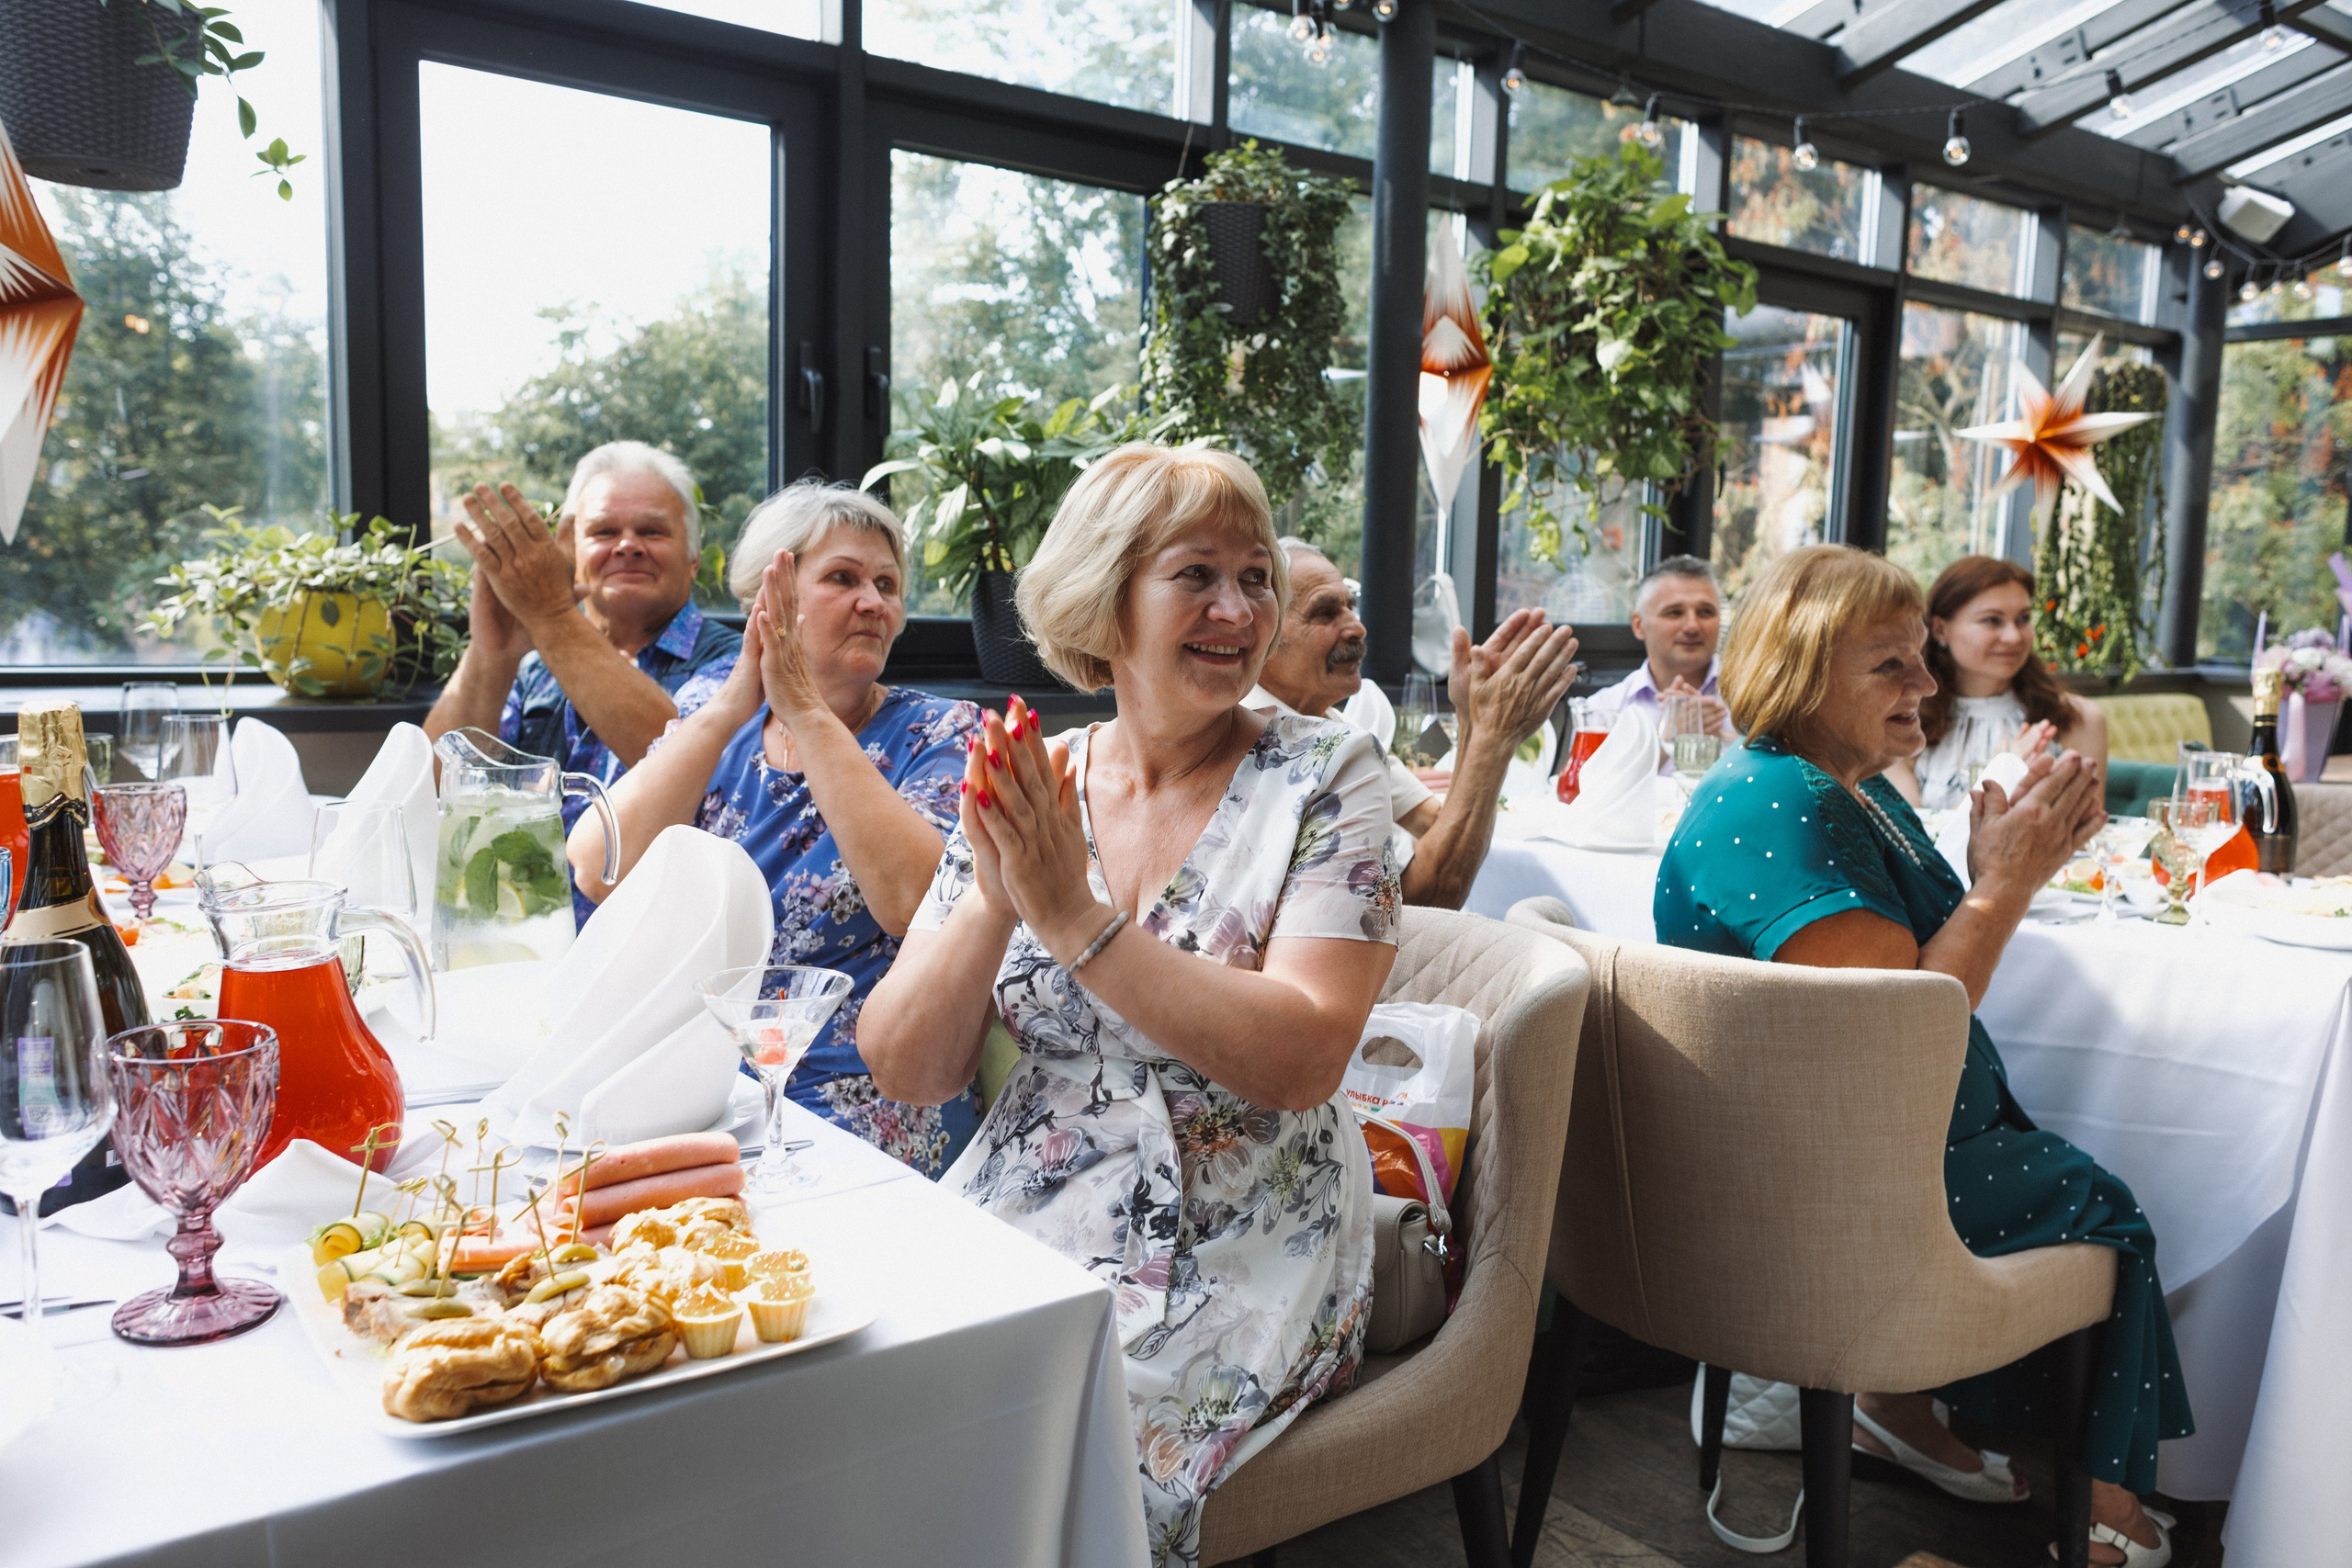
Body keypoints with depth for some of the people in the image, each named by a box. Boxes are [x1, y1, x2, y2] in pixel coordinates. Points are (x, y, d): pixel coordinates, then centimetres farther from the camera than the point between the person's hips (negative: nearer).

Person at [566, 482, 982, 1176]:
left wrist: (808, 714, -16)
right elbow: (597, 874, -7)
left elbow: (917, 904, -19)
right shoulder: (711, 729, 9)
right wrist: (732, 705, -12)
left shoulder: (941, 733, 0)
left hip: (854, 1107, -3)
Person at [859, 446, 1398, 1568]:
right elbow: (905, 1073, -2)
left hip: (1238, 1256, -3)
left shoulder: (1324, 776, -6)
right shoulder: (1029, 782, 2)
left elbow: (1303, 1057, -19)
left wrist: (1075, 917, -21)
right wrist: (993, 903, -19)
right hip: (1021, 1218, 4)